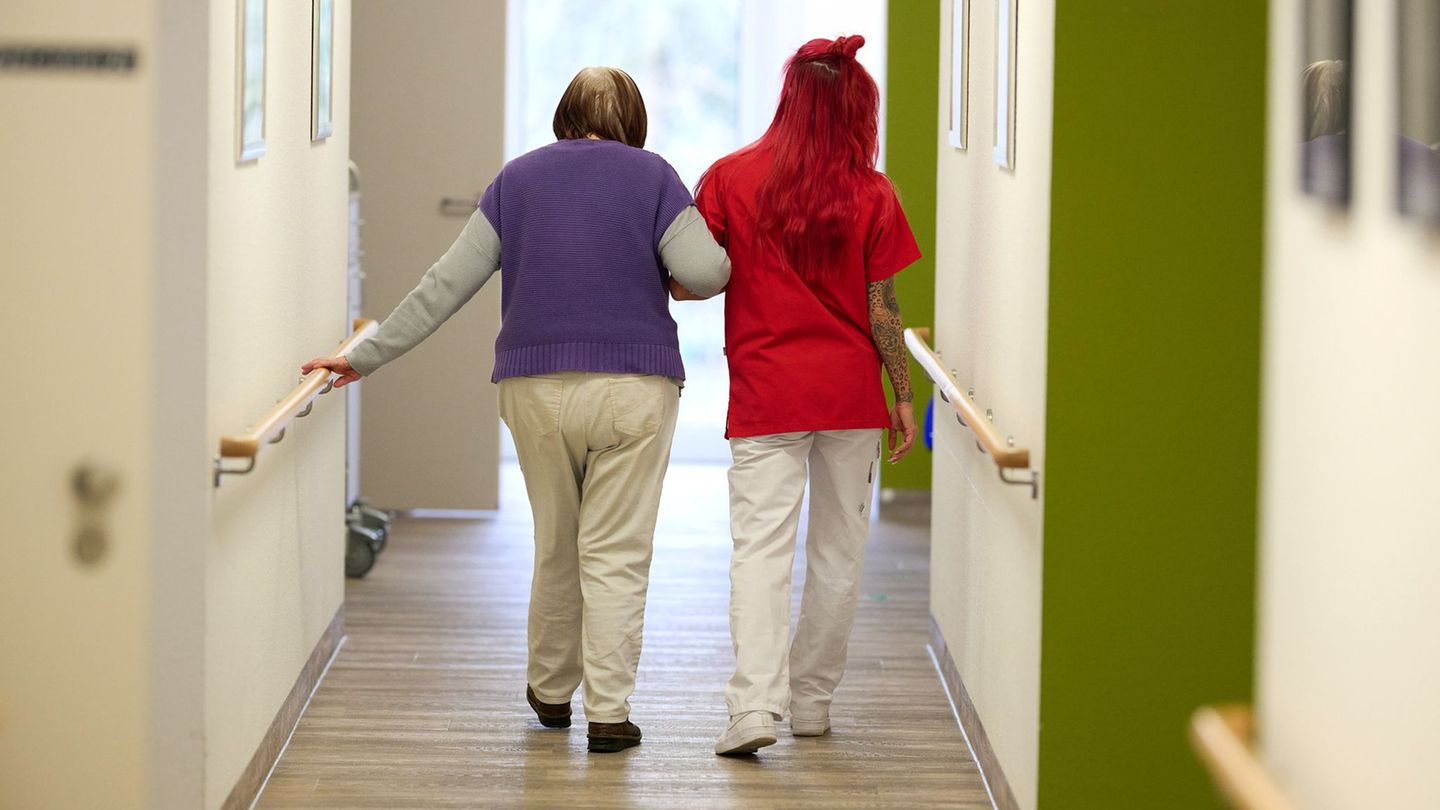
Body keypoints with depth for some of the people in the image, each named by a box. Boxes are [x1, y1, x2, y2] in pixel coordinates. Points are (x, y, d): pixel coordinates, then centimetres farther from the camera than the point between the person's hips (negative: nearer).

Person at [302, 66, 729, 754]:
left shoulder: (519, 177, 10)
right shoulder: (652, 176, 2)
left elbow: (446, 284, 8)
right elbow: (704, 272, -9)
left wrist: (366, 357, 13)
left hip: (536, 388, 3)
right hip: (633, 387, -3)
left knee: (556, 546, 18)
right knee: (616, 553, -1)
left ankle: (550, 691, 30)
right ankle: (608, 713, -3)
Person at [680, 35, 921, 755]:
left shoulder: (731, 177, -4)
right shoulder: (870, 194, -3)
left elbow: (685, 284, -3)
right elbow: (883, 308, -1)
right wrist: (904, 396, 9)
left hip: (765, 391, -1)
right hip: (851, 391, 1)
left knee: (761, 545, -4)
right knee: (839, 547, 13)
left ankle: (756, 703, -20)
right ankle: (812, 701, 20)